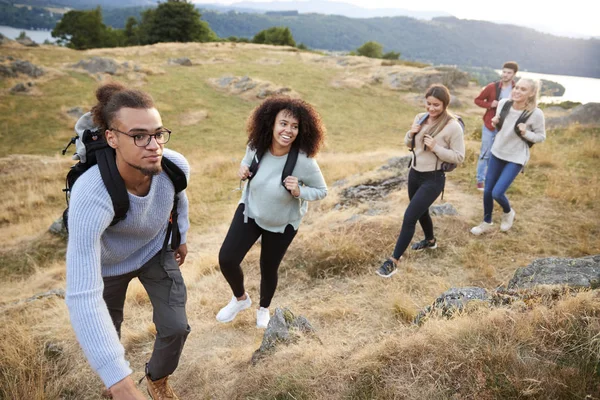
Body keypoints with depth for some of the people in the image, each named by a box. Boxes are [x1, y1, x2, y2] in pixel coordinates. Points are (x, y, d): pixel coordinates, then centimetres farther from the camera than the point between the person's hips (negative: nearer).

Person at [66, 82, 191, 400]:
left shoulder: (176, 166, -31)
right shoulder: (91, 196, -44)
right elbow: (82, 295, -47)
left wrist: (181, 236, 12)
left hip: (156, 250, 3)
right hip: (109, 263, -2)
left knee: (175, 327, 0)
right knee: (108, 334, 15)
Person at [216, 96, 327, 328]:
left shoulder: (304, 162, -31)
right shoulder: (256, 146, -21)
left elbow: (322, 191, -15)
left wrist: (299, 191, -34)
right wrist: (243, 170, -19)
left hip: (283, 222, -2)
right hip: (250, 210, 3)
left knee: (268, 269, 14)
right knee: (226, 259, -5)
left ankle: (264, 308, 49)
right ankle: (240, 299, 30)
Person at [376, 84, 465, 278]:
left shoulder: (453, 126, -18)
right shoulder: (420, 118, 0)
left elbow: (459, 157, -14)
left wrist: (435, 148, -25)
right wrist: (411, 134, -11)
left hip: (433, 179, -7)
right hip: (414, 173, 7)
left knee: (409, 217, -10)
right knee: (420, 212, 25)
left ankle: (393, 261, 1)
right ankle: (430, 240, 54)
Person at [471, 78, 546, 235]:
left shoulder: (536, 114, -22)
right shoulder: (503, 103, -10)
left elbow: (541, 137, -8)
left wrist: (526, 133, -27)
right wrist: (495, 122, -13)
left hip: (516, 158, -5)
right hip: (497, 152, 5)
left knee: (497, 193, -11)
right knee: (487, 190, 10)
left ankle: (508, 213, 24)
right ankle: (487, 223, 32)